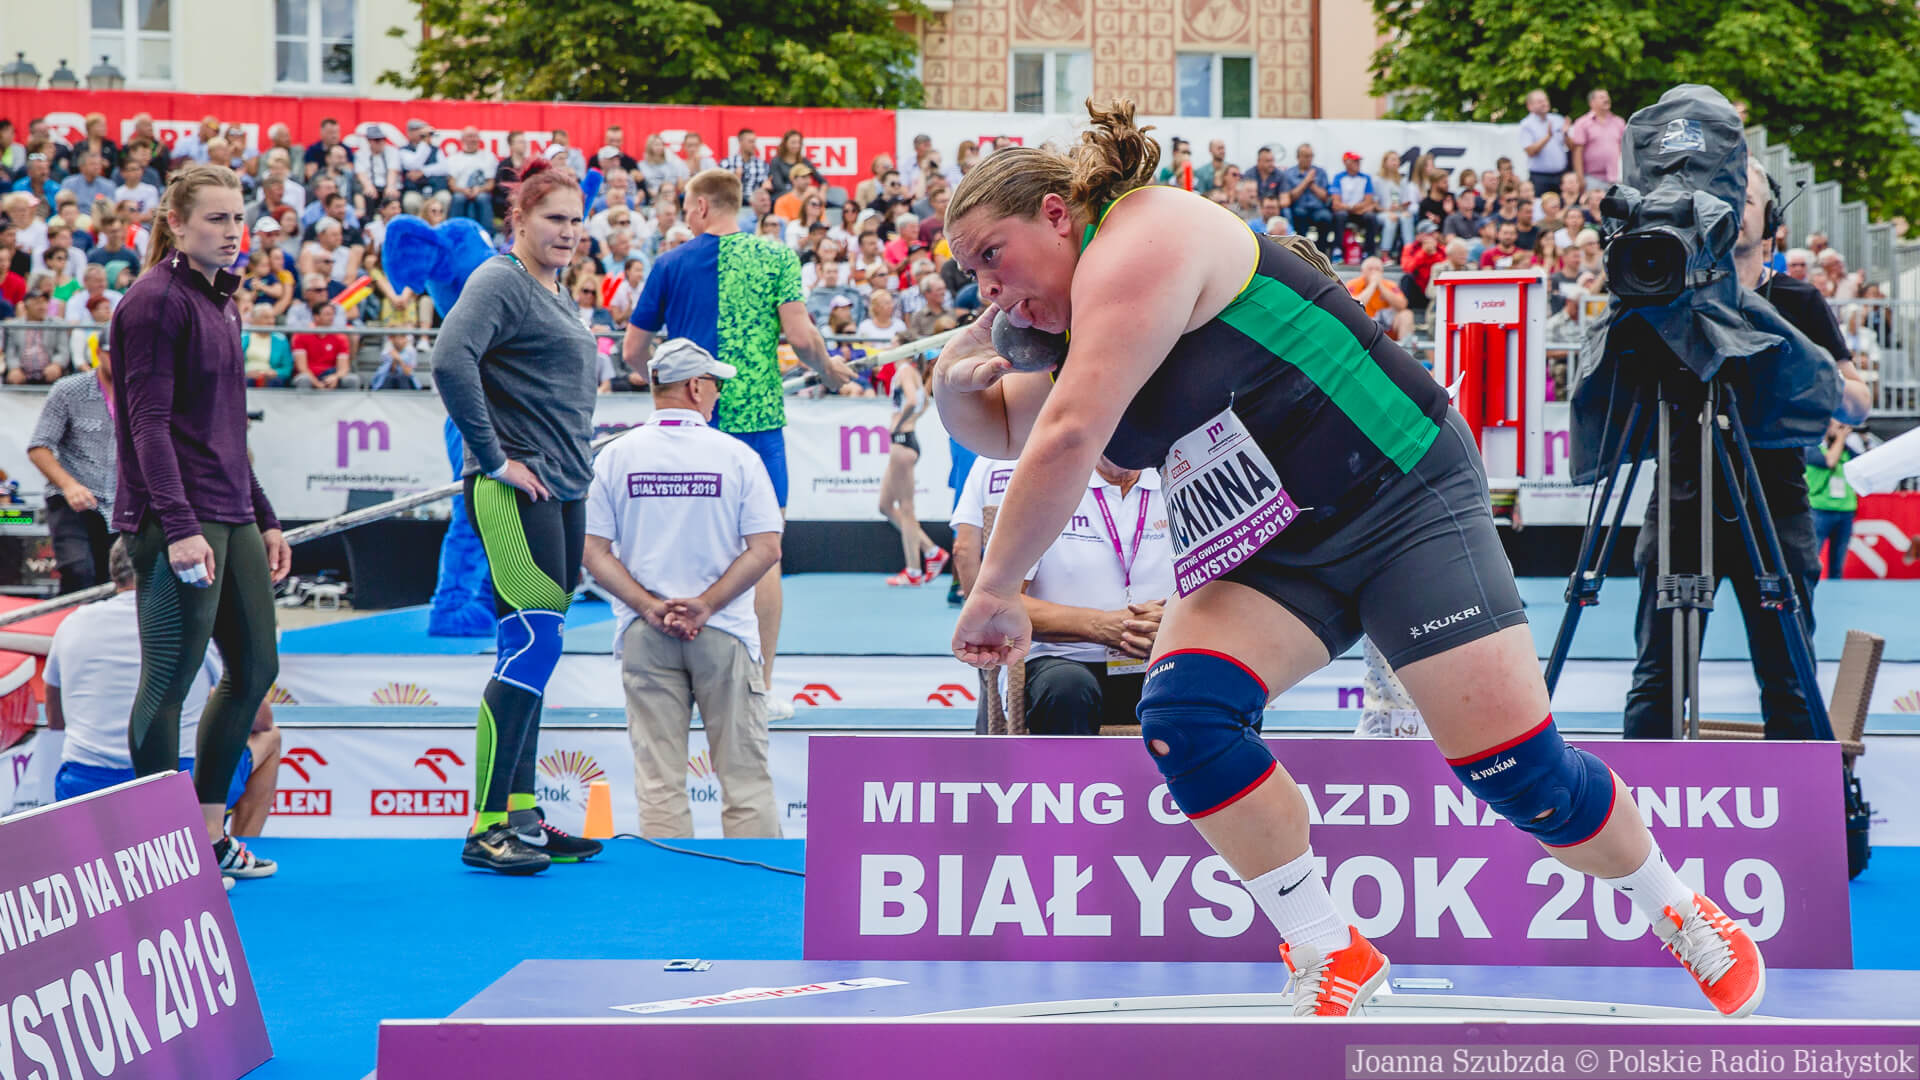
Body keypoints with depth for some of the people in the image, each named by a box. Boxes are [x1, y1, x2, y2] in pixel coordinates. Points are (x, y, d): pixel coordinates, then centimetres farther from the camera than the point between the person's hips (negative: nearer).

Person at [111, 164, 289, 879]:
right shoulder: (156, 302, -10)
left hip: (232, 519, 10)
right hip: (179, 522, -10)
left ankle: (208, 832, 21)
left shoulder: (219, 302, 17)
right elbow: (149, 422, -17)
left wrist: (264, 519, 23)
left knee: (255, 668, 12)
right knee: (169, 683, -5)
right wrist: (178, 526, -24)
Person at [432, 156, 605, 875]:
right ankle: (486, 829, -11)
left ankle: (522, 815, 16)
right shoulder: (501, 282, -9)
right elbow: (450, 360, -24)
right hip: (516, 493, -10)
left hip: (563, 492, 10)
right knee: (529, 649, -13)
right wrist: (494, 458, -21)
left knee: (530, 655, 11)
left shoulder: (555, 293, 20)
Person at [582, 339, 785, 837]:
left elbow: (594, 552, -1)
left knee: (658, 781, 2)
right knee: (745, 776, 4)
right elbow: (766, 548, -7)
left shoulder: (616, 456, 2)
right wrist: (705, 605, -8)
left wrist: (649, 606, -6)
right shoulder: (737, 456, -2)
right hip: (724, 631, -2)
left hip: (644, 634, 2)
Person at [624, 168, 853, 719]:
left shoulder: (671, 264, 4)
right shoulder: (775, 256, 1)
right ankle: (761, 689, 2)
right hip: (757, 416, -1)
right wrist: (829, 370, 12)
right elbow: (801, 336, -8)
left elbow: (632, 353, 7)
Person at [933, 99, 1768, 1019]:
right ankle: (1331, 960, -5)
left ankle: (1682, 916, 14)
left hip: (1404, 493, -8)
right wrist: (956, 385, 0)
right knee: (1181, 713, -17)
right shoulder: (1094, 321, 10)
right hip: (1270, 550, 8)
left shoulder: (1136, 242, -19)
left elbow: (1067, 438, -28)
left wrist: (995, 587, -22)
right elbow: (1003, 430, 23)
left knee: (1514, 765, -13)